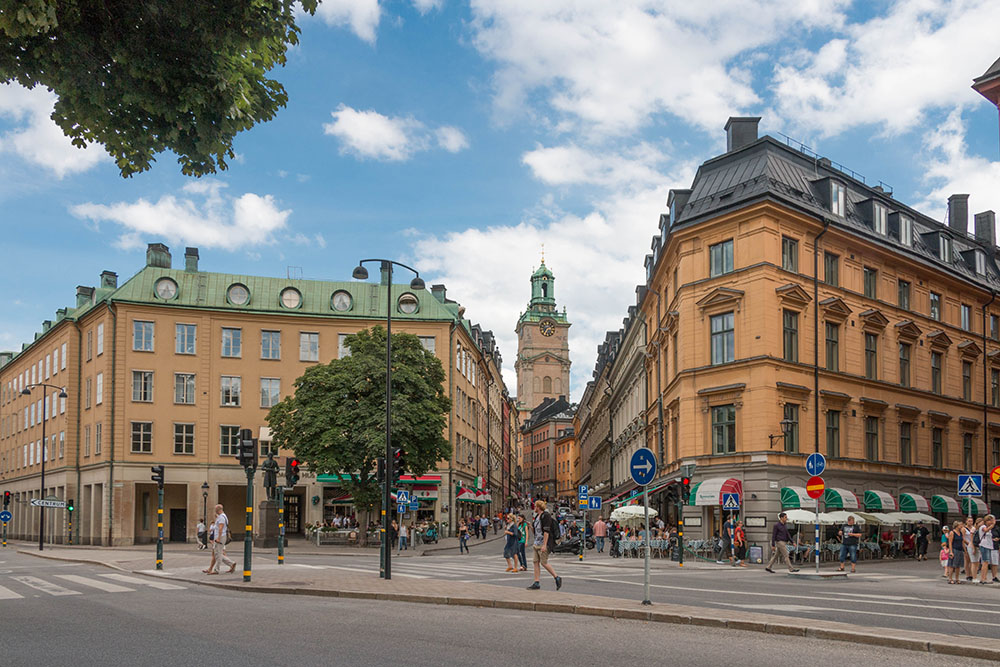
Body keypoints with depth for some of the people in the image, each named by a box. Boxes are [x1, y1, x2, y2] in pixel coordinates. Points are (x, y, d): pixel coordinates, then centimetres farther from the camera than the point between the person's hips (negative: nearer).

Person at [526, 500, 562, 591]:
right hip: (537, 544, 9)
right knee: (536, 562, 4)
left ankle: (557, 578, 6)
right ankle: (536, 583, 6)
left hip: (543, 544, -9)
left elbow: (546, 531, -20)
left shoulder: (546, 516, -14)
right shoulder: (537, 517, 16)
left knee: (544, 563, -8)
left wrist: (544, 545, -24)